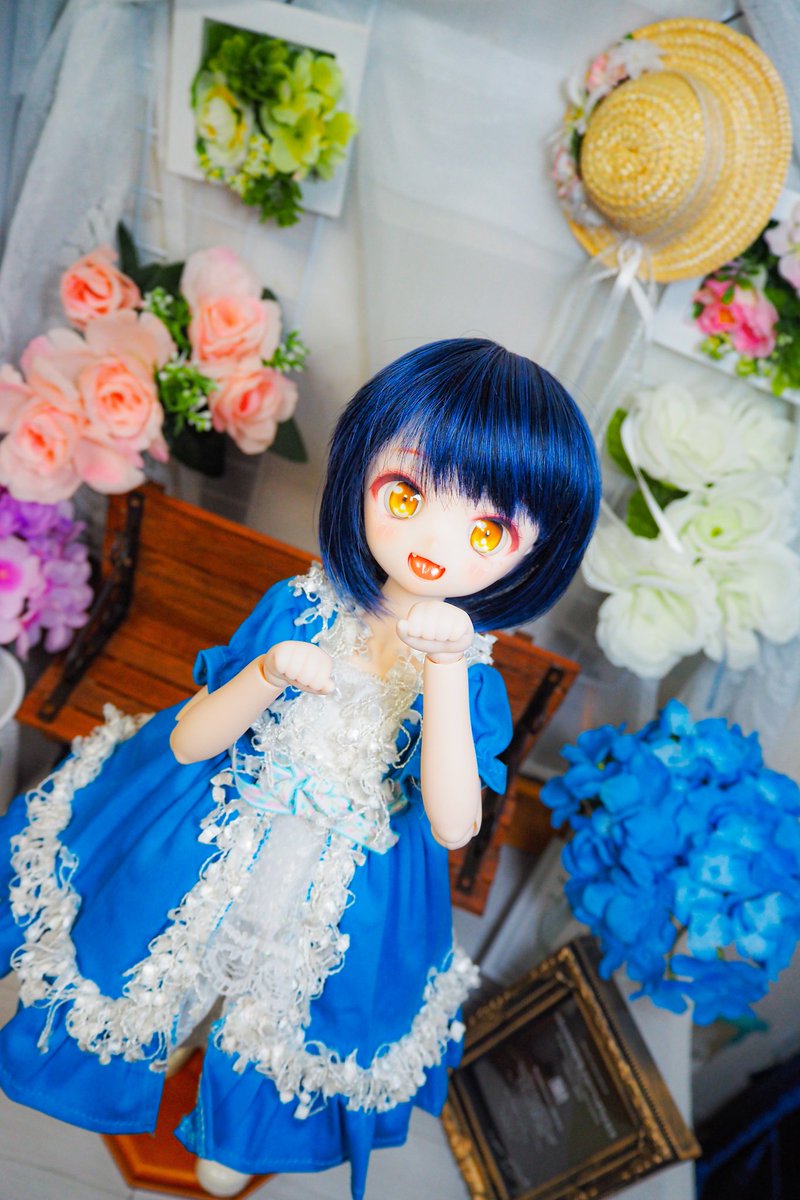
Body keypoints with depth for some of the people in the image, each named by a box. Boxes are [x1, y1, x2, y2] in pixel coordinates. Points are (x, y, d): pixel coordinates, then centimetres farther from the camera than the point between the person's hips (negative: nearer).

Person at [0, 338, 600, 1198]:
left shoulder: (470, 673, -18)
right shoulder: (297, 609, -18)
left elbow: (452, 824, -31)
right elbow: (189, 743, -13)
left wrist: (443, 669, -41)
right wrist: (270, 672, -32)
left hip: (338, 897, 1)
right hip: (205, 850, 0)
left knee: (277, 1012, 24)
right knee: (141, 990, 21)